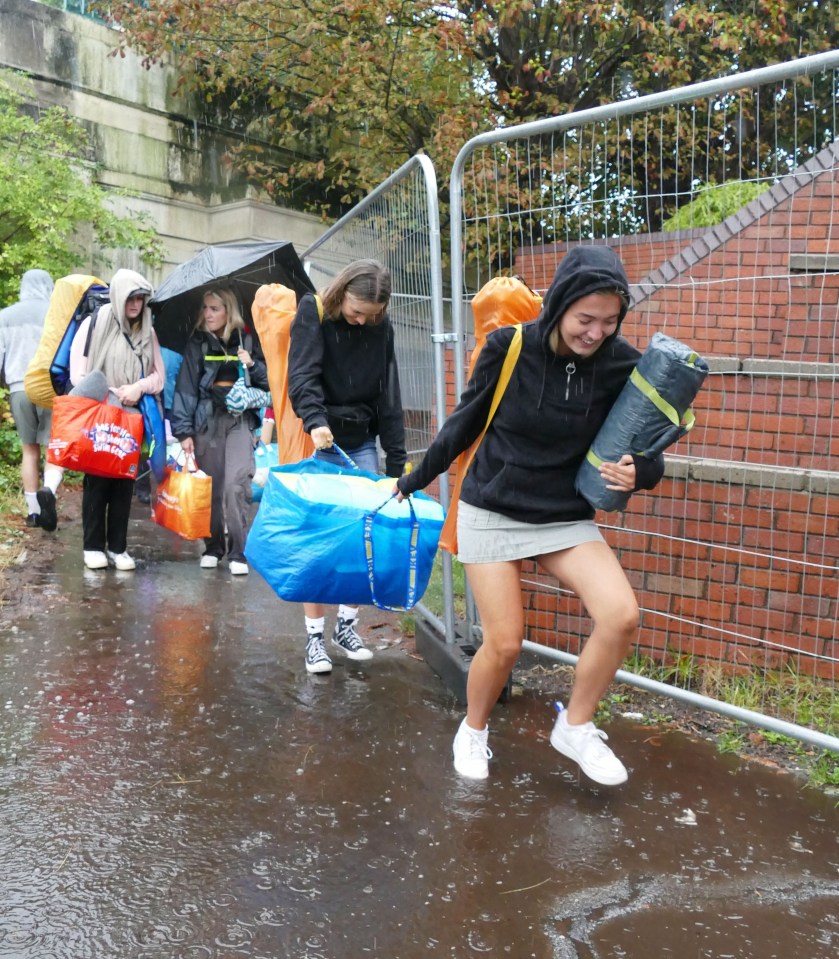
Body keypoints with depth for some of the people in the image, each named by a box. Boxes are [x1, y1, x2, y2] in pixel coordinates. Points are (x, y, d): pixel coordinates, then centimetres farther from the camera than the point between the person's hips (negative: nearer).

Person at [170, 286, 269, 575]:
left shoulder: (246, 341, 9)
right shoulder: (197, 343, 8)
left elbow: (267, 381, 13)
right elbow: (185, 386, 3)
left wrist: (252, 365, -8)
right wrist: (183, 430, -5)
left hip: (239, 420, -1)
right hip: (207, 419, 1)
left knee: (236, 484, -14)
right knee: (210, 486, 3)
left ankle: (238, 553, -8)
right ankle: (213, 547, 18)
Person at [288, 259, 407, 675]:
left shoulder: (381, 327, 3)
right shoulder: (313, 312, -6)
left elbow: (388, 396, 2)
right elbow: (303, 373, -20)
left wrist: (396, 460, -2)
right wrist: (315, 419, -39)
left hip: (362, 444, 3)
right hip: (318, 442, -3)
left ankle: (346, 625, 17)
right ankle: (314, 636, 6)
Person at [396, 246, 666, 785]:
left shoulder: (623, 366, -10)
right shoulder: (509, 347, -14)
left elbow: (648, 457, 0)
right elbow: (465, 423, 2)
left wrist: (638, 473, -24)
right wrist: (415, 481, 12)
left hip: (567, 516, 2)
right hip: (493, 513, -2)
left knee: (622, 616, -18)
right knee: (505, 644, -4)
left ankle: (575, 728, 8)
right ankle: (473, 731, 29)